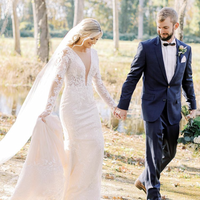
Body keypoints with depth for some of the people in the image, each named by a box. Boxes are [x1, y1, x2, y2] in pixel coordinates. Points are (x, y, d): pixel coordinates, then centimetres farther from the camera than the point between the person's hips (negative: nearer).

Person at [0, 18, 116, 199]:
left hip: (89, 107, 6)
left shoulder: (93, 53, 10)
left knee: (95, 148, 0)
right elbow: (56, 82, -19)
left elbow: (98, 83, 18)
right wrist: (47, 110, -28)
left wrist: (113, 105, 20)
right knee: (80, 149, -7)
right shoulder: (66, 53, -10)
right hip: (72, 107, -6)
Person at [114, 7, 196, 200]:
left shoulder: (185, 50, 6)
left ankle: (144, 180, 33)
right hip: (153, 107, -4)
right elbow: (132, 77, -2)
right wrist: (123, 105, -5)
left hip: (173, 108, 4)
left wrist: (192, 106, 15)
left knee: (170, 152, 12)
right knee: (154, 151, -6)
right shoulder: (146, 47, -5)